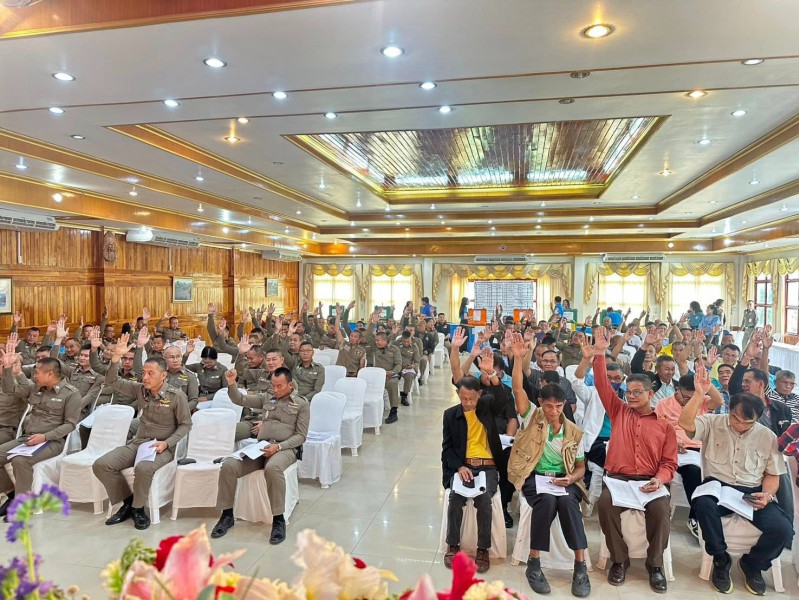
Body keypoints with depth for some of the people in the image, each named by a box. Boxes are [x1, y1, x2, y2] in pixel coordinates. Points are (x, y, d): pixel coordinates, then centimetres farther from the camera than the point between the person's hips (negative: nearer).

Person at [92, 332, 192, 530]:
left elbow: (185, 424, -5)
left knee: (143, 468, -36)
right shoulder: (140, 389, 5)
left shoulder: (177, 396, -9)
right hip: (137, 443, 6)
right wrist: (116, 357, -15)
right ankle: (128, 501, 5)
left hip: (162, 447, -5)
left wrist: (167, 443, -18)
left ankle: (138, 508, -7)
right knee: (101, 465, -14)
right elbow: (111, 382, -1)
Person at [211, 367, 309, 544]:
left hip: (286, 448, -4)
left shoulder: (302, 405, 6)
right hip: (261, 447, 5)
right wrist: (231, 384, -6)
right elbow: (240, 400, 14)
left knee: (272, 468, -39)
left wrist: (279, 446, -16)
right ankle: (227, 515, -4)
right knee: (228, 465, -20)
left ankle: (278, 519, -26)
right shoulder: (266, 398, 19)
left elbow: (300, 436, 0)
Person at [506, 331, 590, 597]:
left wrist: (571, 478, -12)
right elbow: (518, 389, -13)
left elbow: (580, 467, 12)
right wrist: (518, 357, -25)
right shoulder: (532, 417, 1)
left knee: (567, 501, -32)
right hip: (534, 477, -2)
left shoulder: (575, 432, 7)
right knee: (547, 501, -33)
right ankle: (534, 563, -19)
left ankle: (580, 566, -21)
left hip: (564, 480, 2)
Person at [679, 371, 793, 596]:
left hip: (753, 492, 3)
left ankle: (752, 563, 10)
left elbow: (772, 474, 12)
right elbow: (685, 423, -23)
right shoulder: (712, 423, -2)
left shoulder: (767, 436, 6)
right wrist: (699, 393, -30)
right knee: (703, 503, -37)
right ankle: (721, 559, -8)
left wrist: (767, 494, -9)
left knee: (782, 528, -24)